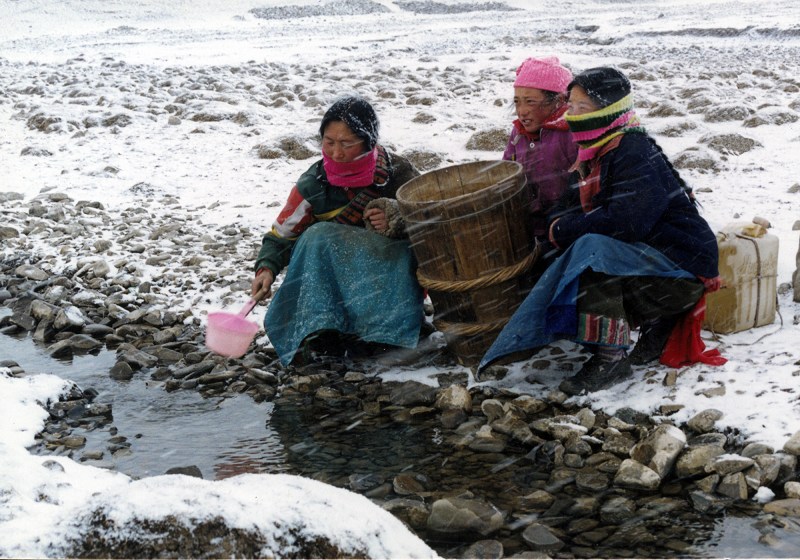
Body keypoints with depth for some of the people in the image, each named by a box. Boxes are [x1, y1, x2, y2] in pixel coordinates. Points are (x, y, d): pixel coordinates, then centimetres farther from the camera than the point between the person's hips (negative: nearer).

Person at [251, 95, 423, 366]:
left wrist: (395, 221, -21)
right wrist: (266, 268, -18)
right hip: (330, 279, 1)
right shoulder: (313, 184, -7)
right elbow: (280, 235, 1)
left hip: (387, 272, -1)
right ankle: (319, 329, -39)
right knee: (317, 236, -29)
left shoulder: (397, 172, -8)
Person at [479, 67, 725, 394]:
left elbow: (627, 222, -30)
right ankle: (659, 322, 9)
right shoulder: (589, 160, 10)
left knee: (591, 250, -29)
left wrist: (563, 231, -20)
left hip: (684, 265, -10)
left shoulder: (635, 153, -19)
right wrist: (560, 228, -11)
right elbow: (568, 210, 13)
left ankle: (610, 358, -25)